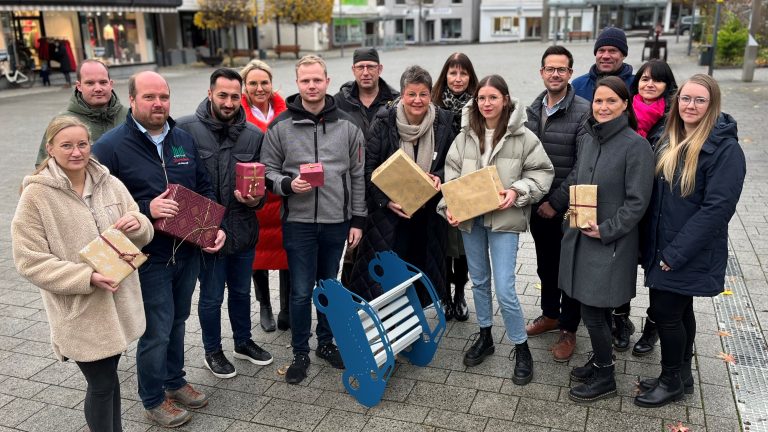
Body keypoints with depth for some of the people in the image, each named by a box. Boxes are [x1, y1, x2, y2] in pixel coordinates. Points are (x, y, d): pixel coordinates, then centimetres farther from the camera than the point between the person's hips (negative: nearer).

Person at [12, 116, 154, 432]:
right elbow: (31, 262, -13)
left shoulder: (109, 184, 1)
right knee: (101, 384, 6)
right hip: (80, 310, -4)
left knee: (110, 375, 21)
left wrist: (137, 224, -18)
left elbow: (142, 235, 7)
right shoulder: (36, 195, -12)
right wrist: (87, 277, -24)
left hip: (118, 302, 5)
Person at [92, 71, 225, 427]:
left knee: (177, 321, 21)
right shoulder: (110, 147, -13)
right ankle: (153, 401, 26)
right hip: (148, 258, -6)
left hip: (188, 252, 6)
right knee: (156, 332, 3)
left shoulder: (184, 139, 6)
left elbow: (204, 188, 13)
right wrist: (145, 210, -24)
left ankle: (175, 381, 41)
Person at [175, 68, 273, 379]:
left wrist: (255, 199, -12)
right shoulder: (185, 129, -12)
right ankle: (212, 352, 34)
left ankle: (243, 342, 43)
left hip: (243, 230, 4)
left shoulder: (254, 135, 0)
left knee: (241, 291, 21)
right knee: (212, 297, 12)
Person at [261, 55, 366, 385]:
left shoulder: (347, 125, 2)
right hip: (298, 221, -2)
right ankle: (300, 353, 20)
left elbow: (358, 176, 5)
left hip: (337, 221, 2)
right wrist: (288, 185, -18)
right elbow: (268, 171, 3)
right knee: (301, 291, 3)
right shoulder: (280, 126, -3)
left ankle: (326, 342, 33)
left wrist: (357, 220, 4)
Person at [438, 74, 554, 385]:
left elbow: (543, 171, -3)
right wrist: (449, 206, -11)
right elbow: (452, 175, 3)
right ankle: (485, 337, 36)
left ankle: (521, 349, 14)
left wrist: (518, 191, -18)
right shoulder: (465, 136, 3)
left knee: (504, 290, -7)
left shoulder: (523, 137, -7)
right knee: (479, 280, 17)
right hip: (469, 217, 4)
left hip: (503, 219, -4)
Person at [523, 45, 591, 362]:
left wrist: (556, 202, -17)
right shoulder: (532, 110, 5)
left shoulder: (583, 111, -14)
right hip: (537, 204, 6)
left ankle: (568, 329, 23)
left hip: (567, 206, -5)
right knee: (545, 264, 19)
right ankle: (550, 314, 39)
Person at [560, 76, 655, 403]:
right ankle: (600, 360, 36)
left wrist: (606, 230, -17)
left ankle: (605, 378, 19)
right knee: (596, 307, 17)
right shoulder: (587, 140, 6)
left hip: (610, 242, -6)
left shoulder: (635, 145, -13)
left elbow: (637, 201, -15)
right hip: (580, 237, 6)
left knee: (593, 310, 0)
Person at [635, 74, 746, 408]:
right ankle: (682, 376, 34)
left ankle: (672, 381, 22)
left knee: (666, 312, 1)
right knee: (679, 311, 18)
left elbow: (717, 208, -21)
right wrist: (649, 244, 5)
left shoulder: (724, 148, -16)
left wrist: (675, 254, -20)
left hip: (689, 254, -7)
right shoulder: (669, 140, 6)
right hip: (661, 248, 7)